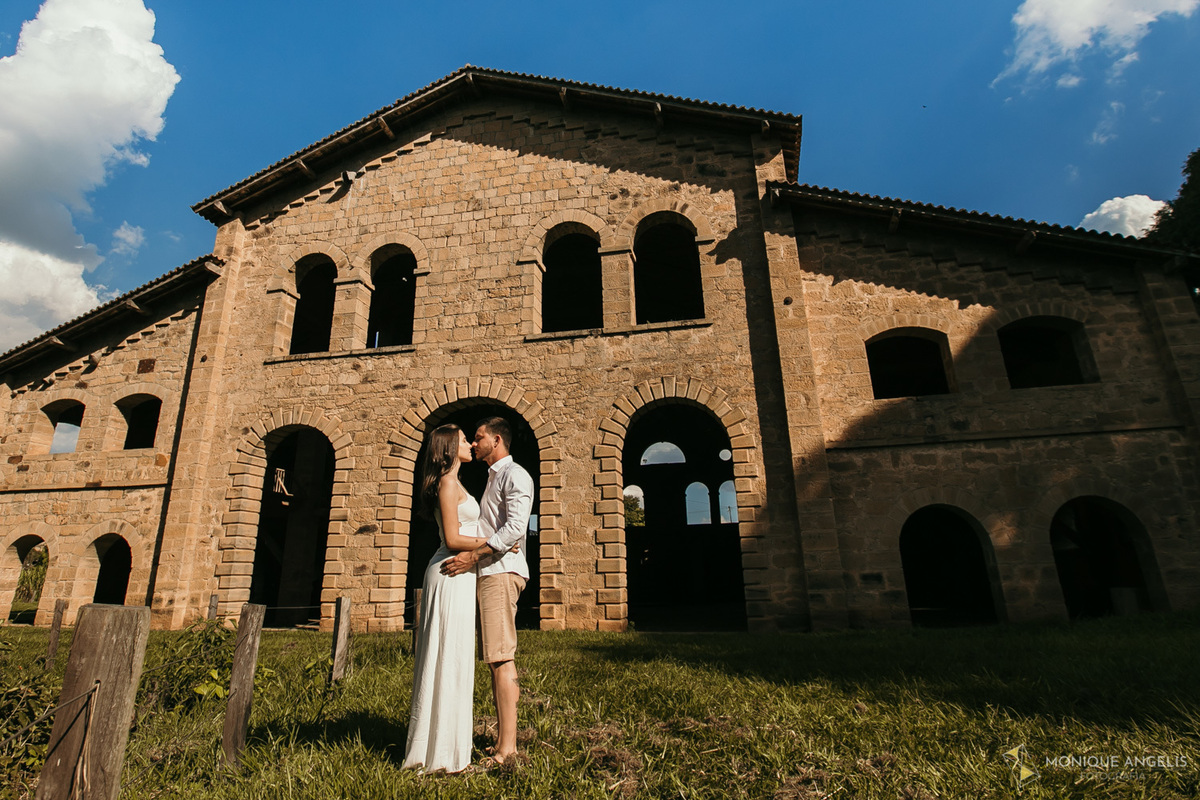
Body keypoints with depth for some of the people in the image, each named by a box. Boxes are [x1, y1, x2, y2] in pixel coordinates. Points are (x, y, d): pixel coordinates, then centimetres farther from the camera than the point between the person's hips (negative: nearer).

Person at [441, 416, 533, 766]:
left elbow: (515, 527, -20)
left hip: (501, 572, -10)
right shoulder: (494, 477, 23)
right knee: (497, 659, 11)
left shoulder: (514, 475, -7)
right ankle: (503, 740, 18)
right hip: (490, 571, 10)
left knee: (501, 658, -10)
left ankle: (507, 749, -5)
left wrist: (474, 555, -22)